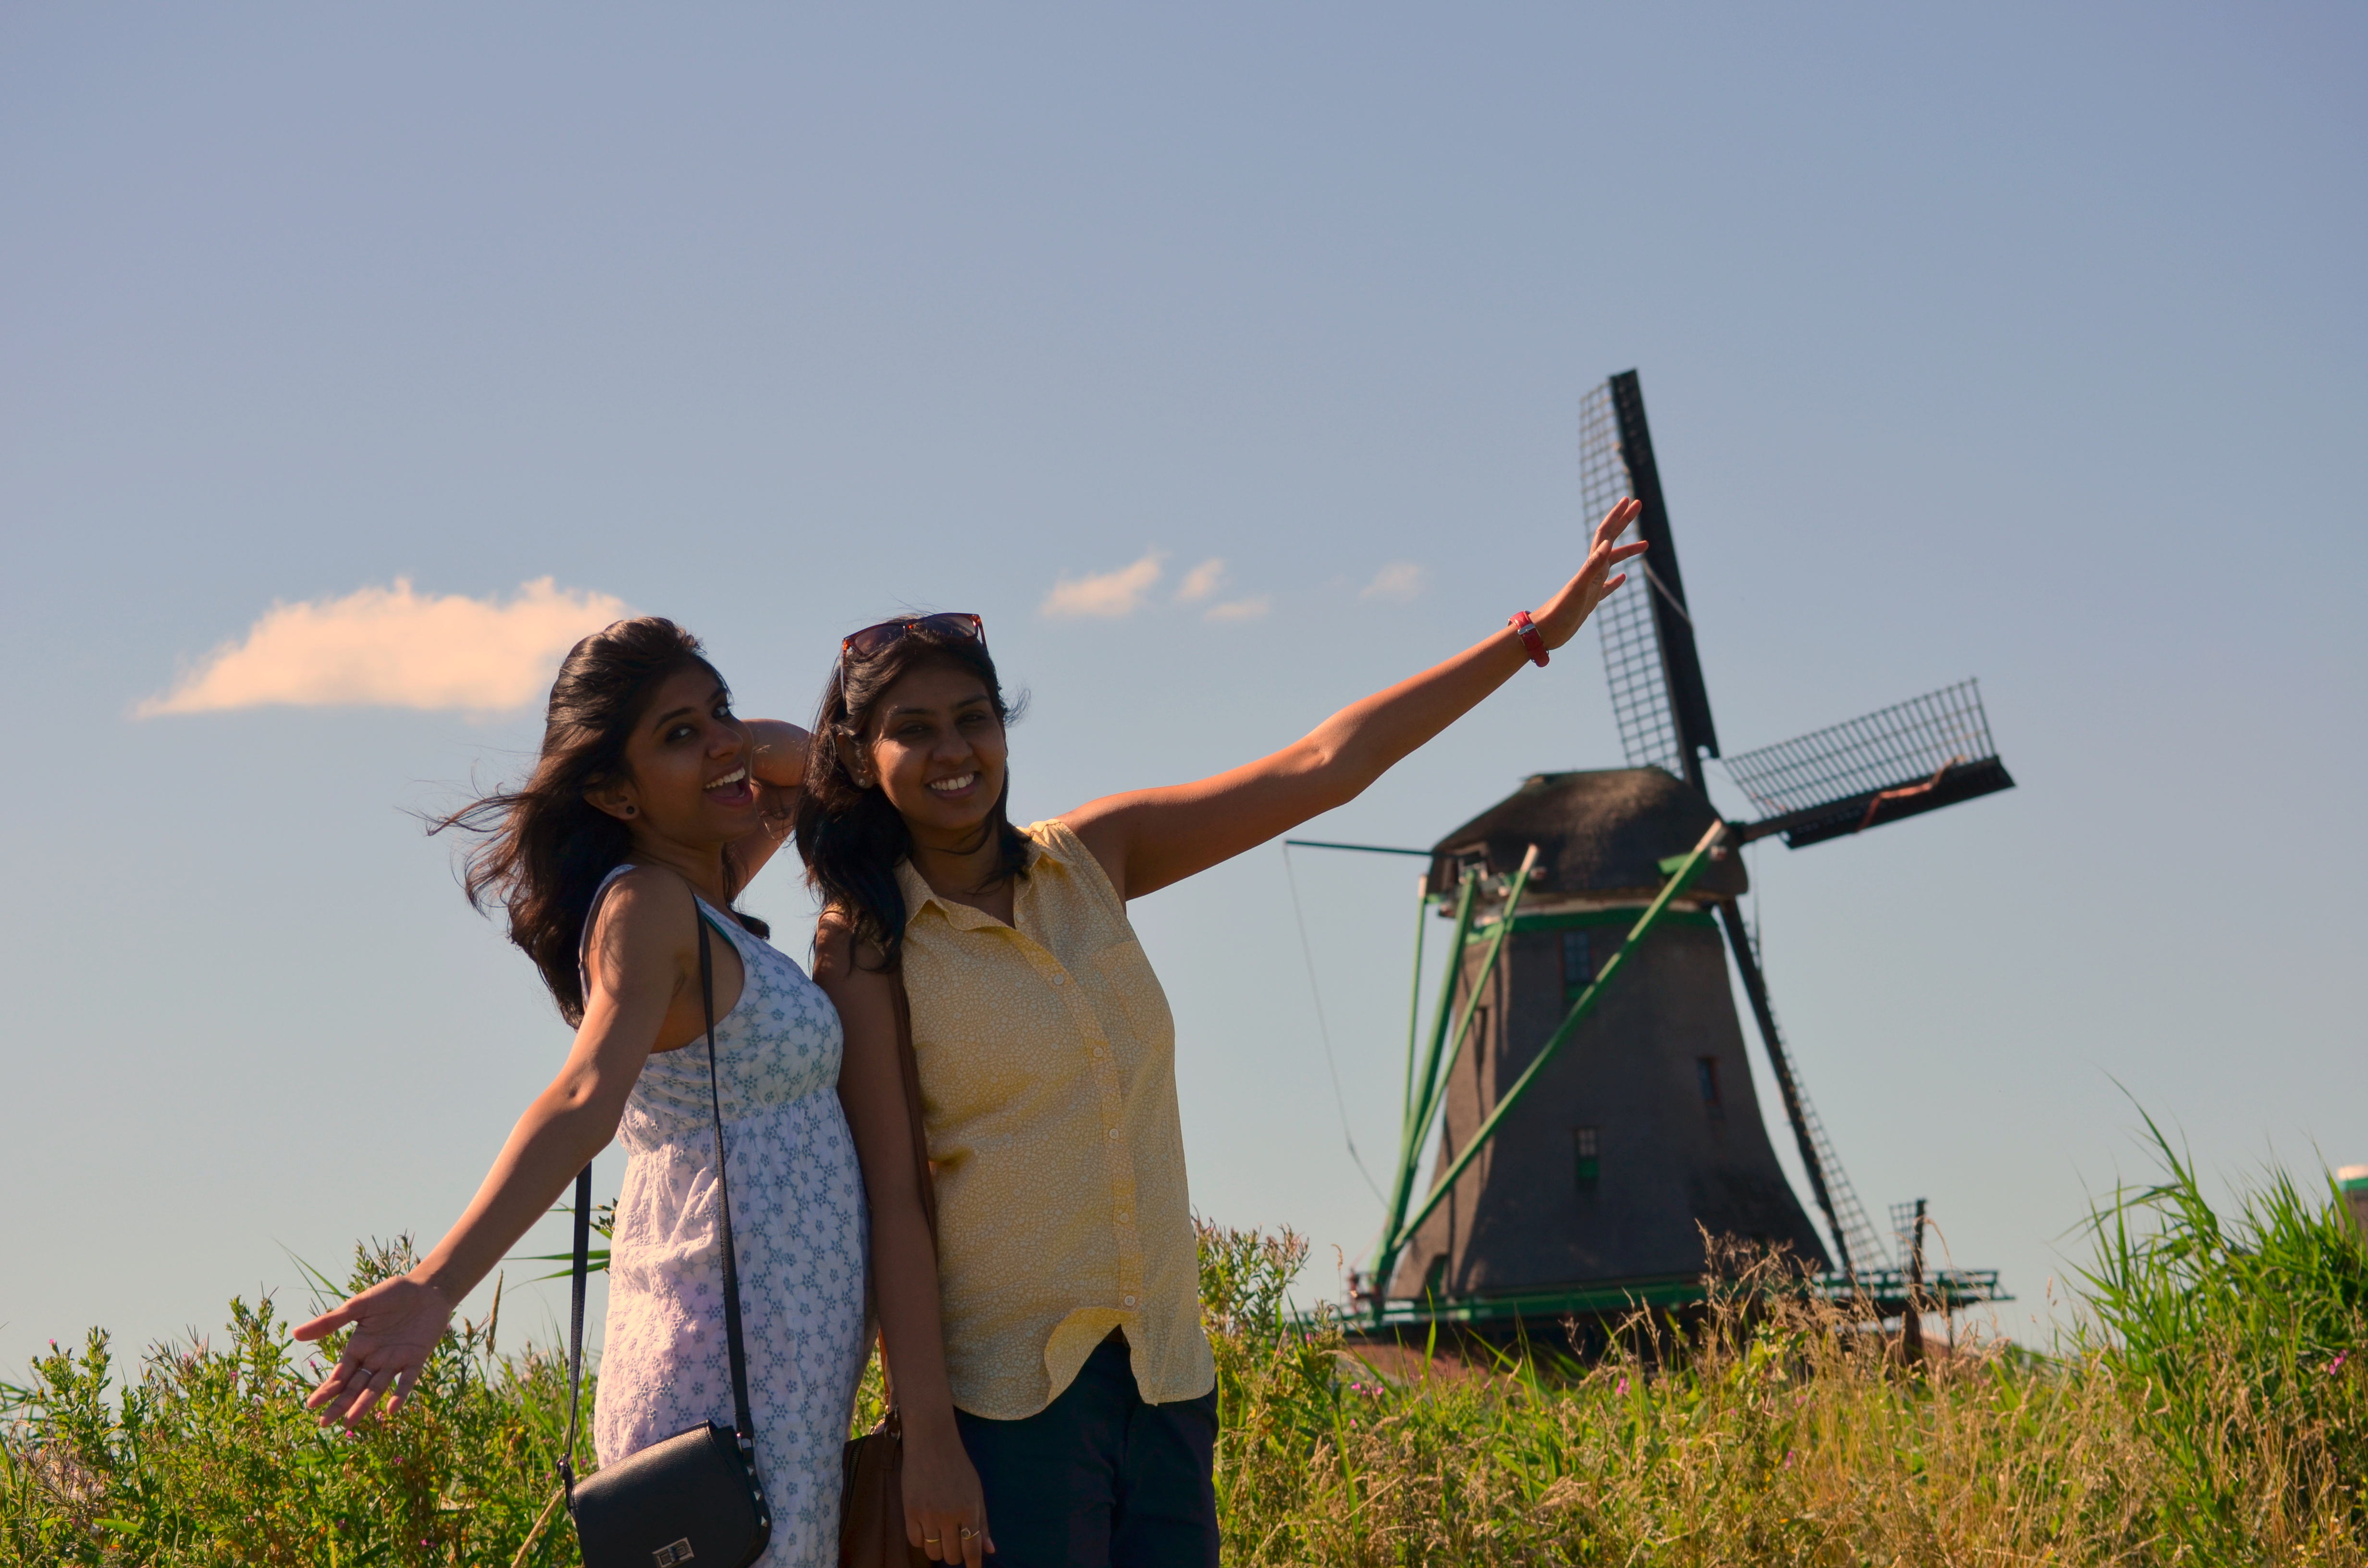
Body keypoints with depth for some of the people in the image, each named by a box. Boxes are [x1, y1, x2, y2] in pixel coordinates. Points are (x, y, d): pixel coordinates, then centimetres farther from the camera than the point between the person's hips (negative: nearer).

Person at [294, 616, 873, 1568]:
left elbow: (797, 762, 32)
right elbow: (586, 1098, -28)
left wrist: (759, 743, 5)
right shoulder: (647, 908, -13)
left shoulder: (694, 897, 15)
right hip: (739, 1348, -9)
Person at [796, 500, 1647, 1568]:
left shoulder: (1091, 861, 8)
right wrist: (927, 1438, -17)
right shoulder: (866, 947, -5)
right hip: (1004, 1394, -5)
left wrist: (1535, 633, 7)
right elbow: (890, 1201, -11)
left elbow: (1322, 768, 8)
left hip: (1167, 1373, 5)